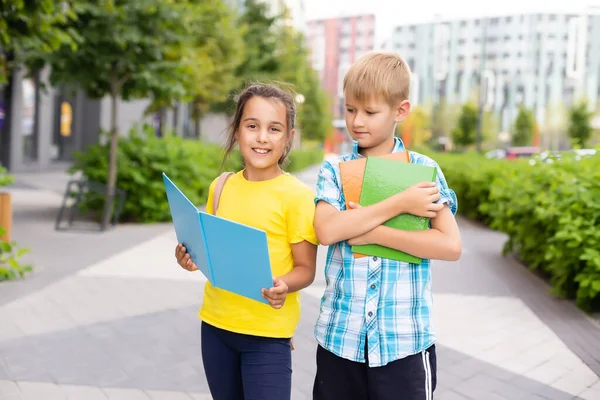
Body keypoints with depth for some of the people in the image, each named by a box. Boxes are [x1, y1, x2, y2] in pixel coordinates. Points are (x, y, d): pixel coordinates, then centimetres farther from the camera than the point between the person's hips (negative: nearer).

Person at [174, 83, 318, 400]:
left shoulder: (297, 195, -11)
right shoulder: (220, 187, 4)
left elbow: (305, 268, -8)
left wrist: (284, 286, -28)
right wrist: (191, 257, -3)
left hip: (267, 333, -5)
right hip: (215, 325, 5)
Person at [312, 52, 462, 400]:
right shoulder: (334, 170, 3)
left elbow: (451, 245, -10)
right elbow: (326, 231, -15)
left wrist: (372, 232, -15)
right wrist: (400, 204, -16)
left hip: (405, 340, -1)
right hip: (339, 336, 2)